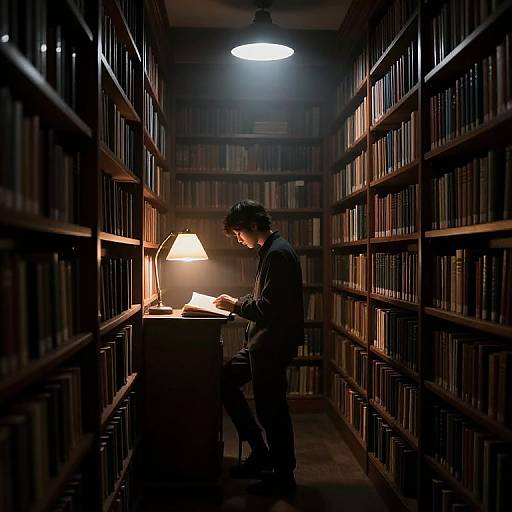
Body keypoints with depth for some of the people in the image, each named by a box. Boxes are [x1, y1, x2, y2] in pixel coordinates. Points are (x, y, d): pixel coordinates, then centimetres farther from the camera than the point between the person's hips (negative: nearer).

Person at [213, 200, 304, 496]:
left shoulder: (277, 254, -19)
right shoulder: (273, 250, 14)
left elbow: (268, 308, -24)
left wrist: (236, 305, -11)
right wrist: (238, 302, 9)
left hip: (272, 346, -11)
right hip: (264, 343, 11)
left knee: (272, 409, 0)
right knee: (225, 379, 16)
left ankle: (283, 478, 19)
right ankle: (261, 454, 24)